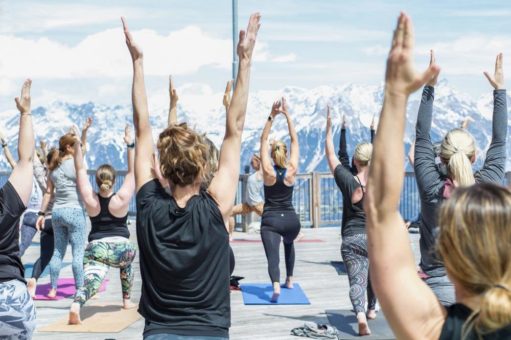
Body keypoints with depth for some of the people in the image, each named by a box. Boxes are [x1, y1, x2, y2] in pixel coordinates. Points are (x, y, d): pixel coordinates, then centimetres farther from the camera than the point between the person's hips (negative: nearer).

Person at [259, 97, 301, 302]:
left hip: (271, 221, -3)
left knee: (273, 256, -11)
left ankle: (276, 285, -38)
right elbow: (295, 141, 0)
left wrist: (272, 116, -7)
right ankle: (289, 280, 37)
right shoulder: (292, 170, -5)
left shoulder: (268, 171, -8)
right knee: (289, 244, 34)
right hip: (291, 220, 3)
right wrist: (287, 115, -2)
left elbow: (263, 140, -5)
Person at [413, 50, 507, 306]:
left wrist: (429, 87, 2)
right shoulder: (488, 188, -7)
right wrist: (499, 90, 10)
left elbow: (421, 137, -2)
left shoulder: (431, 189, -11)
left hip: (439, 286, -1)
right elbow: (499, 141, 5)